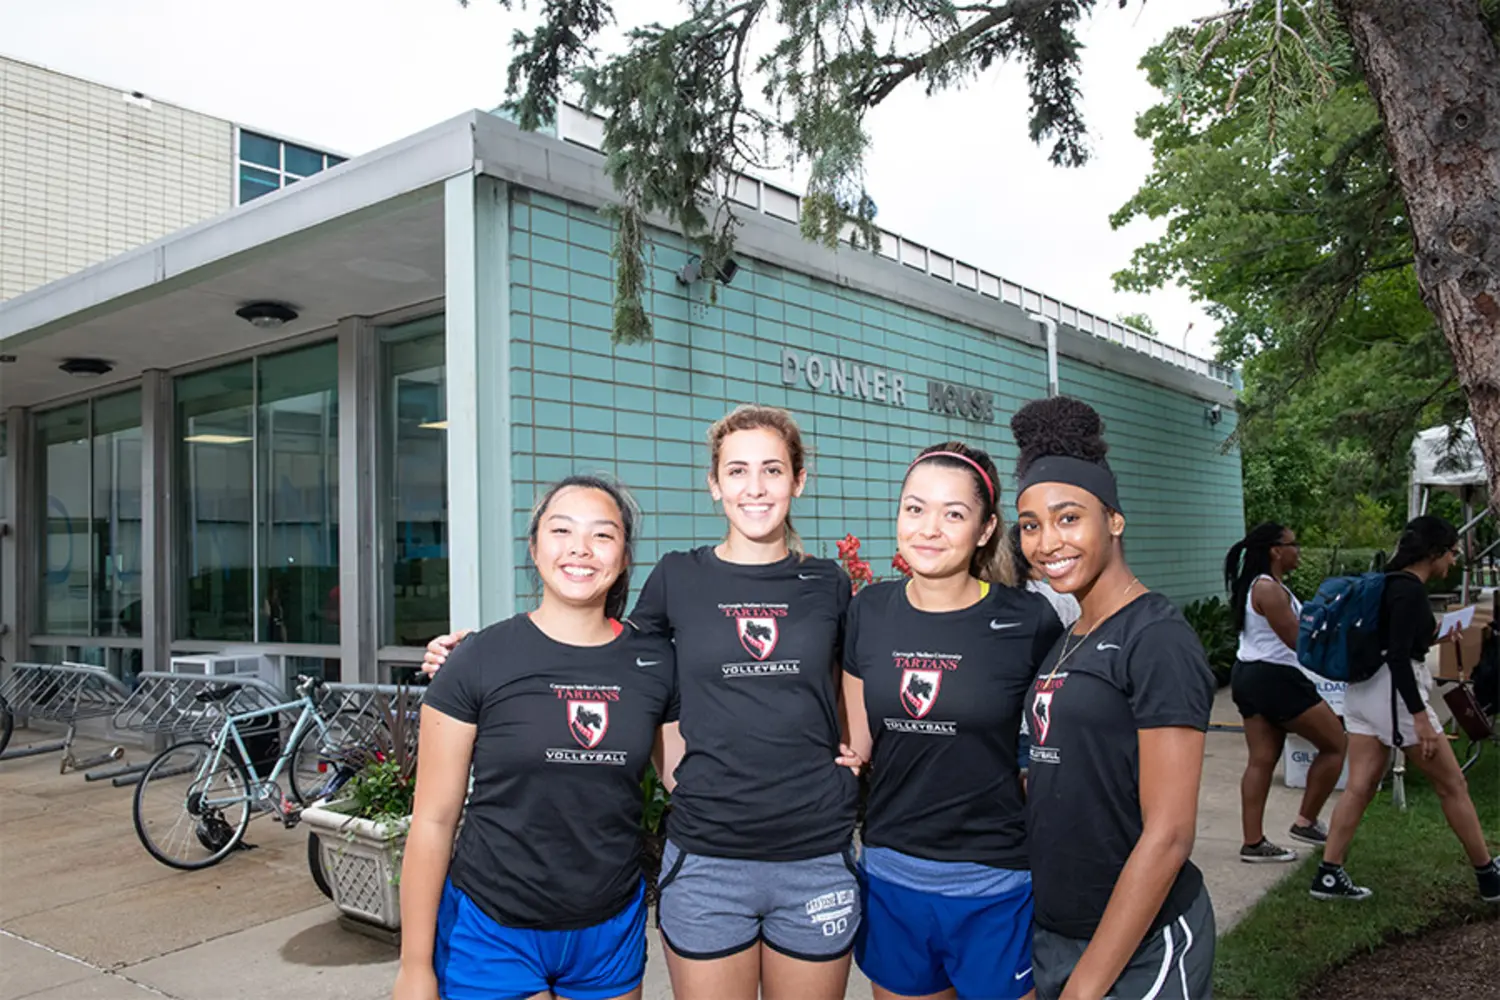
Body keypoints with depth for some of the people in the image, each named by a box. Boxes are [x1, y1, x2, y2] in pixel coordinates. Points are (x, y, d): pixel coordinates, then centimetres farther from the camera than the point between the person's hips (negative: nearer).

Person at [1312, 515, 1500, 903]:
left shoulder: (1391, 583, 12)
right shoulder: (1411, 590, -16)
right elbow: (1398, 657, -23)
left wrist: (1430, 635, 22)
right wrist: (1420, 716, -23)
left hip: (1364, 690, 9)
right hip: (1393, 692, -9)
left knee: (1360, 786, 7)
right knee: (1452, 786, 7)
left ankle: (1329, 875, 7)